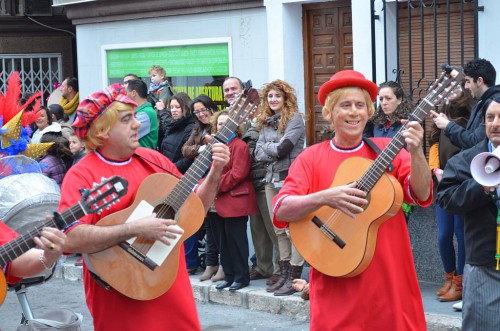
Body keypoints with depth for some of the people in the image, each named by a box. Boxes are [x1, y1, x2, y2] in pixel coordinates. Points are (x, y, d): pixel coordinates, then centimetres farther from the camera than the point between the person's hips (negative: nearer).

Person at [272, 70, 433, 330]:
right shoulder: (310, 159, 0)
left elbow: (422, 194, -8)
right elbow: (281, 210, -11)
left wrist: (416, 152, -25)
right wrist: (324, 198, -28)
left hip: (390, 282, 1)